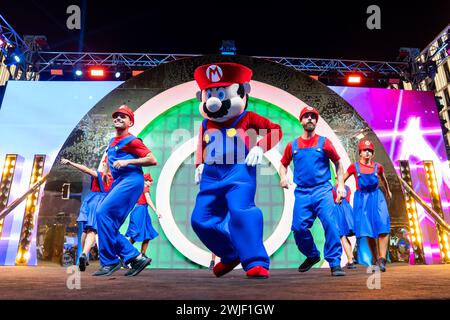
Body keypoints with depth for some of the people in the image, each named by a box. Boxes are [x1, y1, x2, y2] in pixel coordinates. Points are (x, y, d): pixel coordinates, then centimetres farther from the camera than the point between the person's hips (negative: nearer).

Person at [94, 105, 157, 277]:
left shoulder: (131, 140, -4)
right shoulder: (112, 142, 21)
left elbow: (152, 160, -11)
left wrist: (127, 162, -16)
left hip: (131, 180, -9)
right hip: (118, 181, 9)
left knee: (103, 212, -19)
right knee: (109, 224, 2)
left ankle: (110, 261, -8)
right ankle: (136, 257, 7)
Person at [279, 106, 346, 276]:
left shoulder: (324, 142, 4)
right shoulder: (292, 145, 9)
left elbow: (338, 163, 13)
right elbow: (283, 164, 21)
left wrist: (340, 185, 5)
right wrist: (283, 177, 0)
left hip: (322, 190, -2)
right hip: (301, 193, 2)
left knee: (330, 223, -16)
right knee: (299, 228, -2)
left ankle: (335, 263, -2)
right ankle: (312, 255, 26)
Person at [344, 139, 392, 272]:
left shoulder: (378, 166, 3)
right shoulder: (354, 166, -2)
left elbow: (383, 179, 23)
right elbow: (342, 179, 8)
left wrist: (388, 192, 37)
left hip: (376, 197, 1)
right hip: (361, 198, -1)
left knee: (383, 228, -13)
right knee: (368, 231, 5)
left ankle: (381, 259, -8)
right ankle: (375, 258, 21)